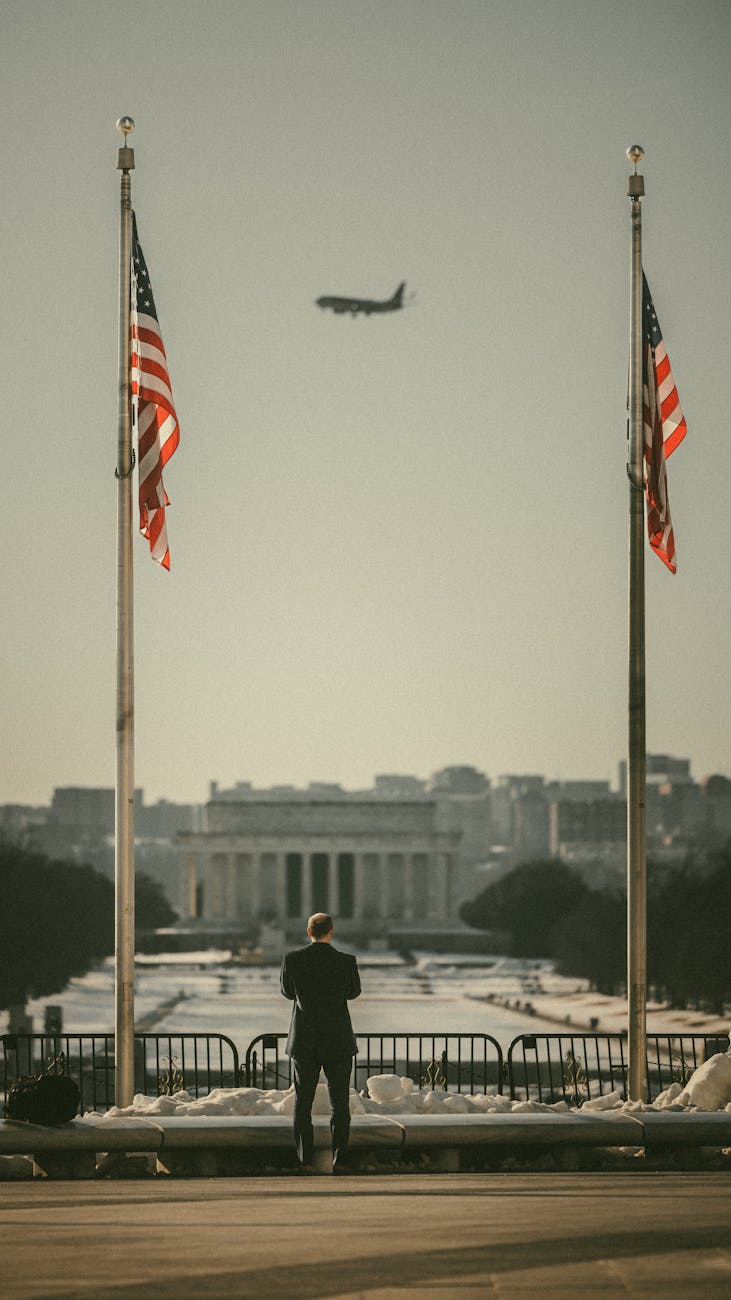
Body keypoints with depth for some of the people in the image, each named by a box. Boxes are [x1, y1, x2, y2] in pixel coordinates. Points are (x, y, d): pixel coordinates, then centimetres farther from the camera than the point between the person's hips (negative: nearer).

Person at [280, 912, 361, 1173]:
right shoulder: (346, 962, -10)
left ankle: (305, 1161, 5)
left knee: (302, 1103, 9)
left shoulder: (293, 959, -8)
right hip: (338, 1042, -1)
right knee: (340, 1103, 7)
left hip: (304, 1042, 1)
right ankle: (339, 1161, 3)